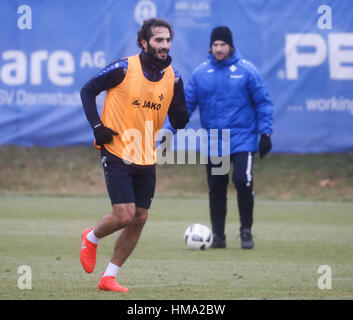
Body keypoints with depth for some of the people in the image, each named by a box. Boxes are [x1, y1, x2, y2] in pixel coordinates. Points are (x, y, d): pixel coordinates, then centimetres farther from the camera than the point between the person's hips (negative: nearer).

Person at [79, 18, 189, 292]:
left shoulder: (173, 78, 1)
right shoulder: (123, 69, -12)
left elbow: (179, 122, 4)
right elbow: (88, 90, -1)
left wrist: (182, 108, -17)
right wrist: (97, 126, -11)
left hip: (146, 159, 5)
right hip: (117, 153, -5)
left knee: (139, 219, 4)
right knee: (124, 215, -14)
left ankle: (109, 277, 17)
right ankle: (91, 238, 19)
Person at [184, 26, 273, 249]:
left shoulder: (247, 71, -2)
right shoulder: (201, 74, 5)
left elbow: (263, 103, 2)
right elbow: (187, 104, 8)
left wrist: (265, 132, -5)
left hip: (243, 140, -3)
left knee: (243, 181, -18)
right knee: (216, 189, 5)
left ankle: (246, 231, -2)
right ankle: (218, 236, 16)